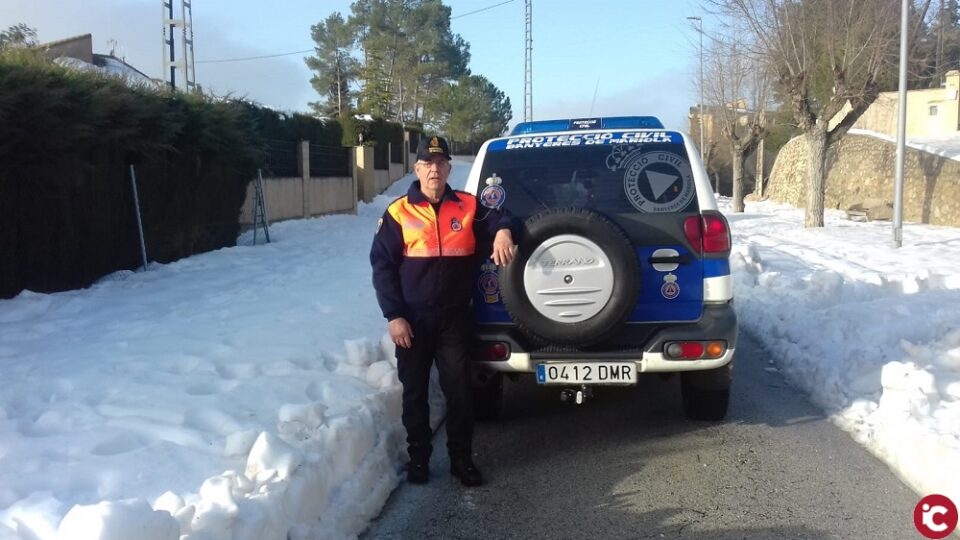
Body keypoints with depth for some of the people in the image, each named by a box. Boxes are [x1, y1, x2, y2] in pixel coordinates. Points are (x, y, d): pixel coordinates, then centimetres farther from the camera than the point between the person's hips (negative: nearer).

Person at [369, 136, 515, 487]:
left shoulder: (468, 206, 3)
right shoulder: (398, 213, -1)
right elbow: (382, 266, -2)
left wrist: (502, 231, -26)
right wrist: (393, 315, -8)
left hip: (455, 318, 1)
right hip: (412, 319, 0)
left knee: (459, 390, 4)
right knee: (415, 392, 10)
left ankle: (461, 459, 19)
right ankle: (418, 458, 24)